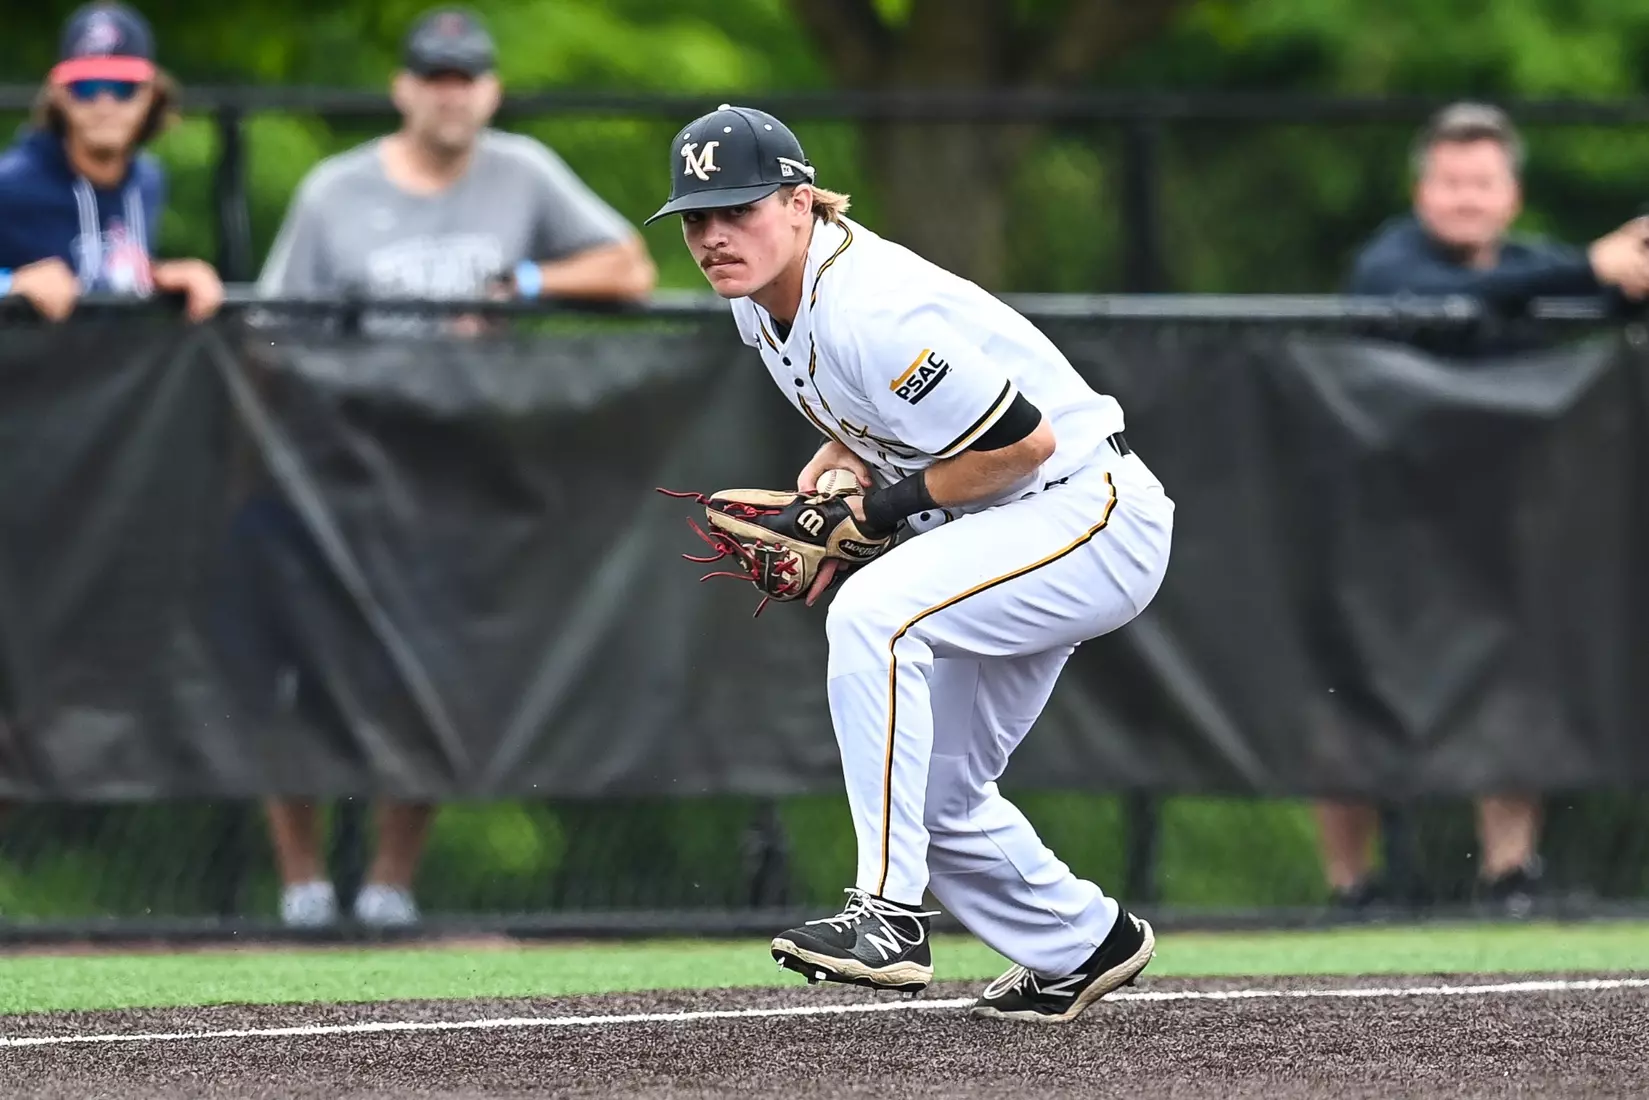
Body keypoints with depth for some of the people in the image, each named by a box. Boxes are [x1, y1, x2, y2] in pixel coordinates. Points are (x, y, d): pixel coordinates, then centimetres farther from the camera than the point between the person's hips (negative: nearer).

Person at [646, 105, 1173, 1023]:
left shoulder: (871, 314, -28)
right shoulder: (761, 301, 2)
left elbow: (1026, 440, -26)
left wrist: (892, 502, -17)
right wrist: (832, 472, 0)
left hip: (1094, 516, -10)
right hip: (1010, 537, 10)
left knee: (872, 615, -32)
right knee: (933, 796, 13)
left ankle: (892, 914, -32)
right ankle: (1085, 945, 35)